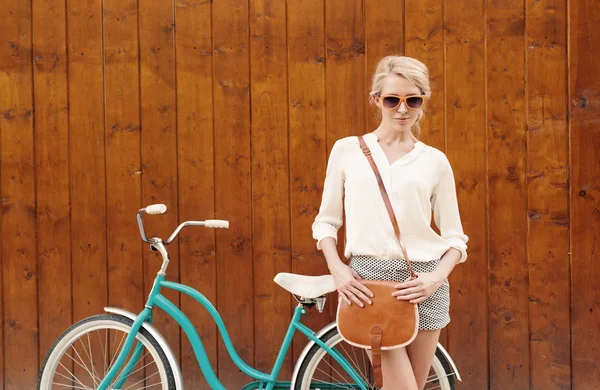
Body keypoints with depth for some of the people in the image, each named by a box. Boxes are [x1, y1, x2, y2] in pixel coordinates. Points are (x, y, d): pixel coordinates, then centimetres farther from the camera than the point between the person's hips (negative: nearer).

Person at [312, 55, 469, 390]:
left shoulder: (435, 161, 6)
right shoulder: (347, 150, 4)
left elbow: (455, 237, 6)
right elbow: (326, 222, 8)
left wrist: (436, 278, -11)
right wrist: (338, 270, -7)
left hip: (421, 282, 2)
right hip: (366, 278, -2)